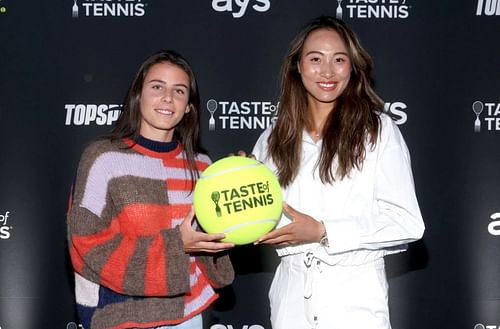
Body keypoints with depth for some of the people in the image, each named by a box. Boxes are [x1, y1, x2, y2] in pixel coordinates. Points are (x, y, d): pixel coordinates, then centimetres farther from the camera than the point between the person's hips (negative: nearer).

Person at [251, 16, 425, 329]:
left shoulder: (379, 130, -6)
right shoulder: (274, 138, 7)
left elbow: (407, 223, -10)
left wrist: (322, 232, -17)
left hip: (354, 296, -3)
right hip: (292, 295, 4)